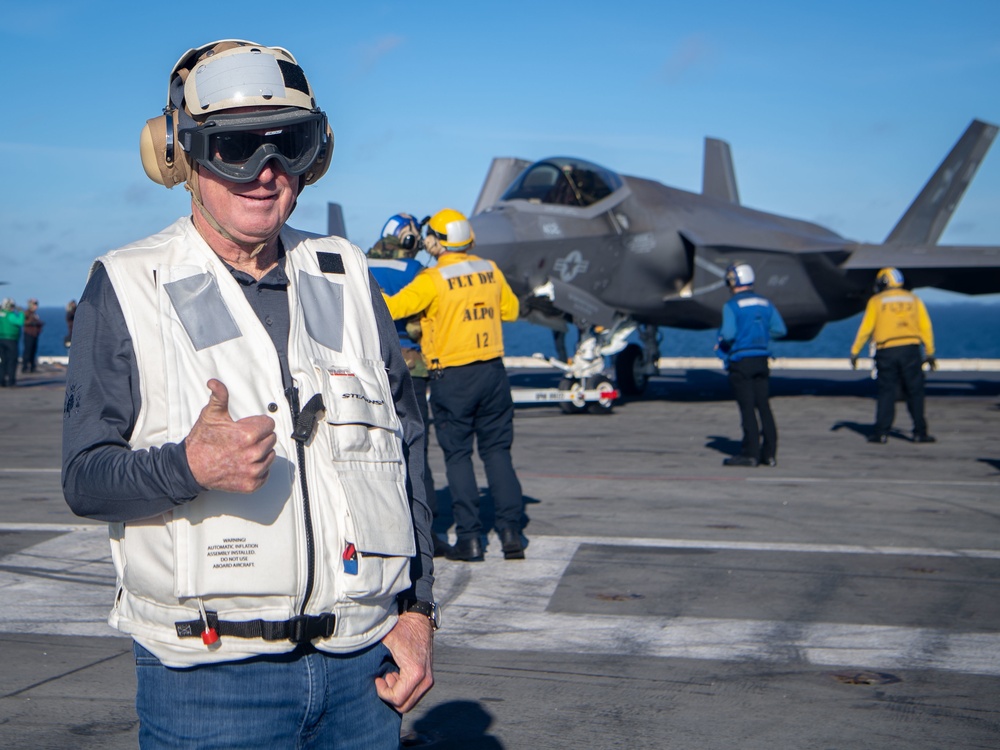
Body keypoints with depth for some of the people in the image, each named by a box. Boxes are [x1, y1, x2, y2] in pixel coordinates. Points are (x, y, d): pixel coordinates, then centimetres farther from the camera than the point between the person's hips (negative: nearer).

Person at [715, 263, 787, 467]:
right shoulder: (765, 303, 8)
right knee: (763, 406, 9)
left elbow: (728, 333, -20)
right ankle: (769, 453, 10)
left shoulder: (731, 306, -10)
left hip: (740, 361, -5)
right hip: (762, 360, 5)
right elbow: (780, 329, 6)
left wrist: (721, 344, 0)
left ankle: (750, 453, -2)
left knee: (747, 408, -3)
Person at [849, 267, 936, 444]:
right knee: (915, 392, 5)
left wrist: (854, 352, 9)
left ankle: (881, 432, 0)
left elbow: (865, 328, 3)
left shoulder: (876, 301, 6)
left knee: (886, 392, 3)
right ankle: (920, 432, 5)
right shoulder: (914, 299, 13)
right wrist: (929, 353, 15)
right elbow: (925, 327, 10)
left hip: (886, 351, -1)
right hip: (910, 349, 1)